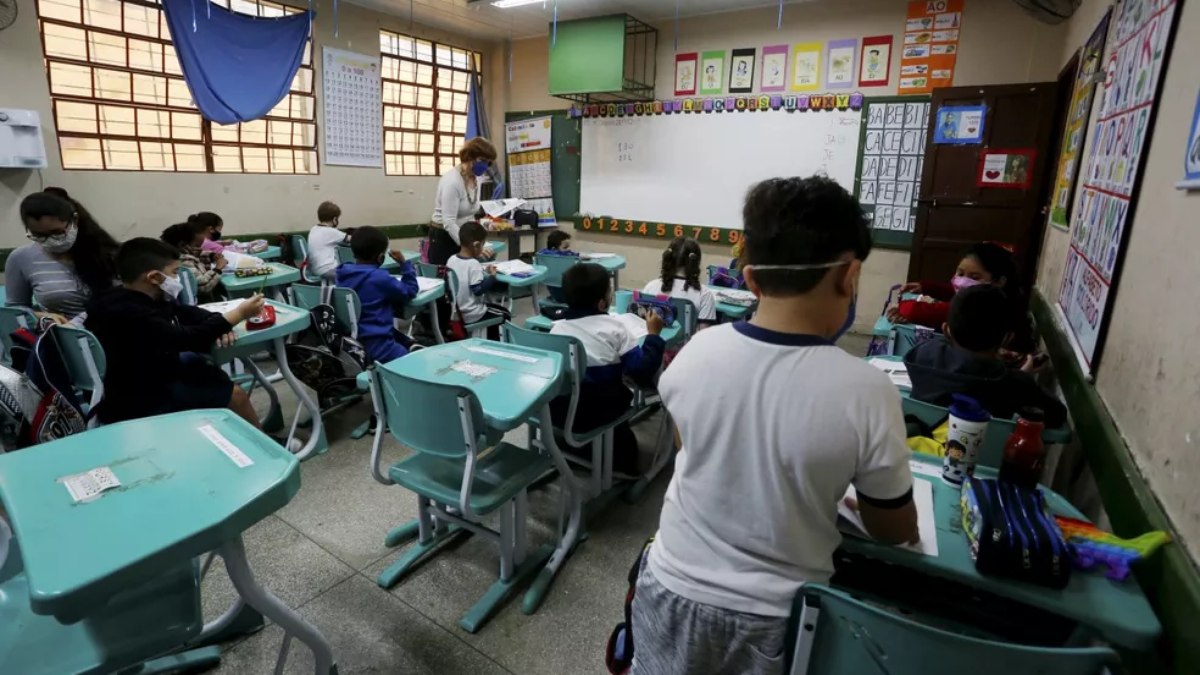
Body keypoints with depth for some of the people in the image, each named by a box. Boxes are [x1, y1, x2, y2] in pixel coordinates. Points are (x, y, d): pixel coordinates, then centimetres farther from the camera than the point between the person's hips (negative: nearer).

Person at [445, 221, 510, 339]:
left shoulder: (451, 260, 1)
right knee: (504, 314, 13)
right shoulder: (474, 264, -22)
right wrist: (492, 276, -14)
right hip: (471, 315, -8)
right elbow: (478, 290, -25)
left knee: (492, 307, 31)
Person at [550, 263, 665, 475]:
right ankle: (622, 467, 40)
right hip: (595, 413, -4)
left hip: (555, 409, 4)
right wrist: (653, 334, -2)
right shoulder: (615, 328, -11)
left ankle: (571, 450, 48)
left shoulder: (556, 328, -1)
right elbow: (642, 372, -13)